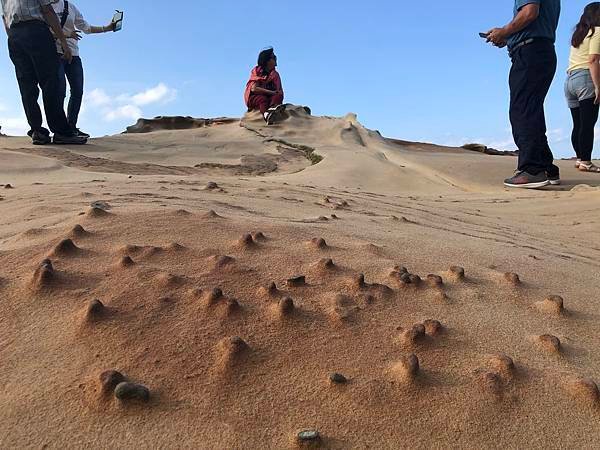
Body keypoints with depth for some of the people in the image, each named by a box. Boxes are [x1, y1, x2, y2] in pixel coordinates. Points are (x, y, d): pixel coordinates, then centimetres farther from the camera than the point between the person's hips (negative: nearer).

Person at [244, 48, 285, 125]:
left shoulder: (275, 74, 9)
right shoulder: (256, 71, -3)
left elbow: (280, 91, 2)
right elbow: (254, 89, -17)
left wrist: (276, 94, -23)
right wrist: (271, 92, -22)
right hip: (254, 98, -3)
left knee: (278, 95, -26)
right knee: (262, 98, -35)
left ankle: (272, 109, -62)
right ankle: (267, 115, -69)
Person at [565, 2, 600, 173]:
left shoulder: (578, 34, 24)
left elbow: (579, 60, 17)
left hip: (570, 79, 8)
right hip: (586, 78, -8)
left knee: (578, 124, 7)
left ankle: (580, 159, 10)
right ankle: (585, 162, -13)